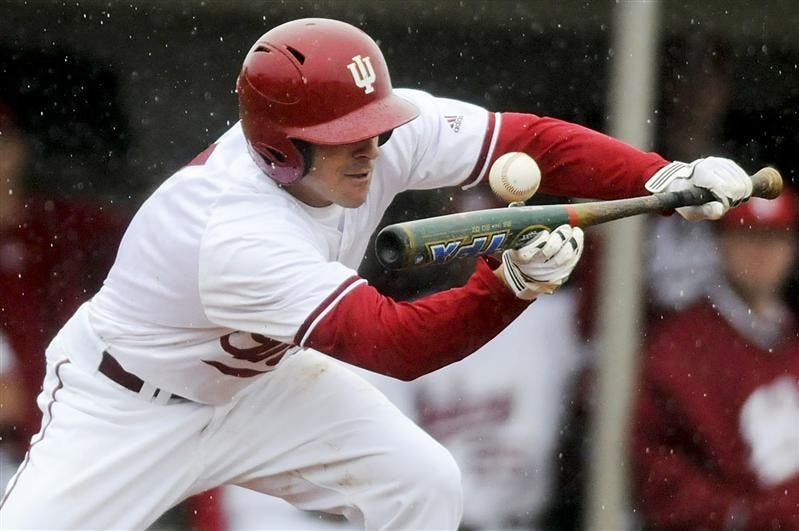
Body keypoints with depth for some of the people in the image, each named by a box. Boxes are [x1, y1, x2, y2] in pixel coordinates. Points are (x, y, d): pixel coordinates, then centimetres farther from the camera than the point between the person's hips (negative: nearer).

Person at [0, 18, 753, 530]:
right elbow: (395, 344, -42)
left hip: (257, 379, 7)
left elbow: (530, 140, -20)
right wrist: (509, 286, -56)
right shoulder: (238, 235, -40)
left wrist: (663, 179, -33)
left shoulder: (383, 131, -21)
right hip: (125, 405, -7)